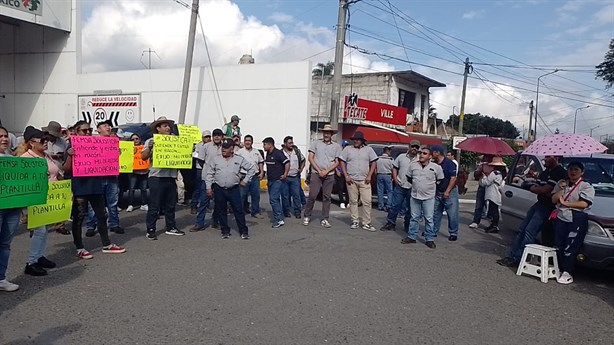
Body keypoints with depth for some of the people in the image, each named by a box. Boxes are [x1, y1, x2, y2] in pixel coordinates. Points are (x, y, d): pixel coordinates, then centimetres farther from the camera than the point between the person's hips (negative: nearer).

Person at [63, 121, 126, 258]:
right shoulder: (72, 147, -4)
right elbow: (66, 170, -7)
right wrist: (69, 155, -24)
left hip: (96, 186, 6)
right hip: (79, 188, -5)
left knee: (101, 215, 12)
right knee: (78, 218, 3)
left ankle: (107, 245, 23)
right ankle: (79, 249, 12)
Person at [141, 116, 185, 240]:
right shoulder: (151, 141, 0)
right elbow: (143, 157, -8)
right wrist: (149, 148, -24)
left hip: (171, 177, 5)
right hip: (156, 177, -5)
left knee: (170, 205, 13)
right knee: (154, 206, -1)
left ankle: (171, 227, 24)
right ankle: (150, 230, 6)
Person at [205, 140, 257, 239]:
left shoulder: (239, 159, 2)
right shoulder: (215, 159, 5)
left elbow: (252, 168, 8)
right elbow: (210, 174, 7)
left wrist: (245, 180, 4)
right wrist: (209, 187, 1)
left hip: (234, 189, -1)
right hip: (219, 189, 1)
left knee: (239, 210, -1)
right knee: (221, 211, 7)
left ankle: (244, 231, 7)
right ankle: (225, 231, 19)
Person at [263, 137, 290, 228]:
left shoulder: (278, 153, -13)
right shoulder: (268, 154, 13)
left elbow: (287, 163, -17)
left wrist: (285, 174, -15)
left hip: (277, 180, -9)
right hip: (270, 181, 9)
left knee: (273, 199, -14)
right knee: (275, 200, 11)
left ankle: (279, 220, -11)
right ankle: (279, 218, 18)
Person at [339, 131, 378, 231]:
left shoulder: (368, 150, 8)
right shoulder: (348, 149, 6)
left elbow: (373, 163, 8)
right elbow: (342, 162, 4)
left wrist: (369, 176, -3)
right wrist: (346, 176, -5)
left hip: (364, 180, 0)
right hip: (351, 180, 0)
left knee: (367, 202, -3)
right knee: (353, 201, 5)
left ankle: (366, 223, 4)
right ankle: (355, 221, 15)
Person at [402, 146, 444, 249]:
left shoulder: (436, 167, -7)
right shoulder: (413, 165, 1)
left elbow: (440, 180, 5)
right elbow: (409, 177, 15)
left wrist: (431, 186, 7)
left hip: (428, 198, -3)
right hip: (415, 196, 3)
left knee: (429, 219, 3)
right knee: (414, 218, 11)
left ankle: (429, 239, 12)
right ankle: (411, 237, 21)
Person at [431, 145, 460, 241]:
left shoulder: (449, 163, -13)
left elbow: (453, 178, -15)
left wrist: (447, 191, -18)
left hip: (449, 192, -6)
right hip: (438, 192, 6)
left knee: (452, 214, 0)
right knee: (435, 213, 11)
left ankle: (453, 233, 10)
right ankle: (433, 231, 21)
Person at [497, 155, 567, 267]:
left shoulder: (560, 172, -12)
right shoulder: (545, 172, 18)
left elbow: (545, 189, -19)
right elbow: (534, 187, 10)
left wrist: (534, 188, 0)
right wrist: (545, 193, -10)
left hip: (548, 206, -10)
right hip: (539, 203, 10)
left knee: (529, 231, -13)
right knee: (522, 229, 7)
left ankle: (517, 258, -10)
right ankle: (512, 255, 11)